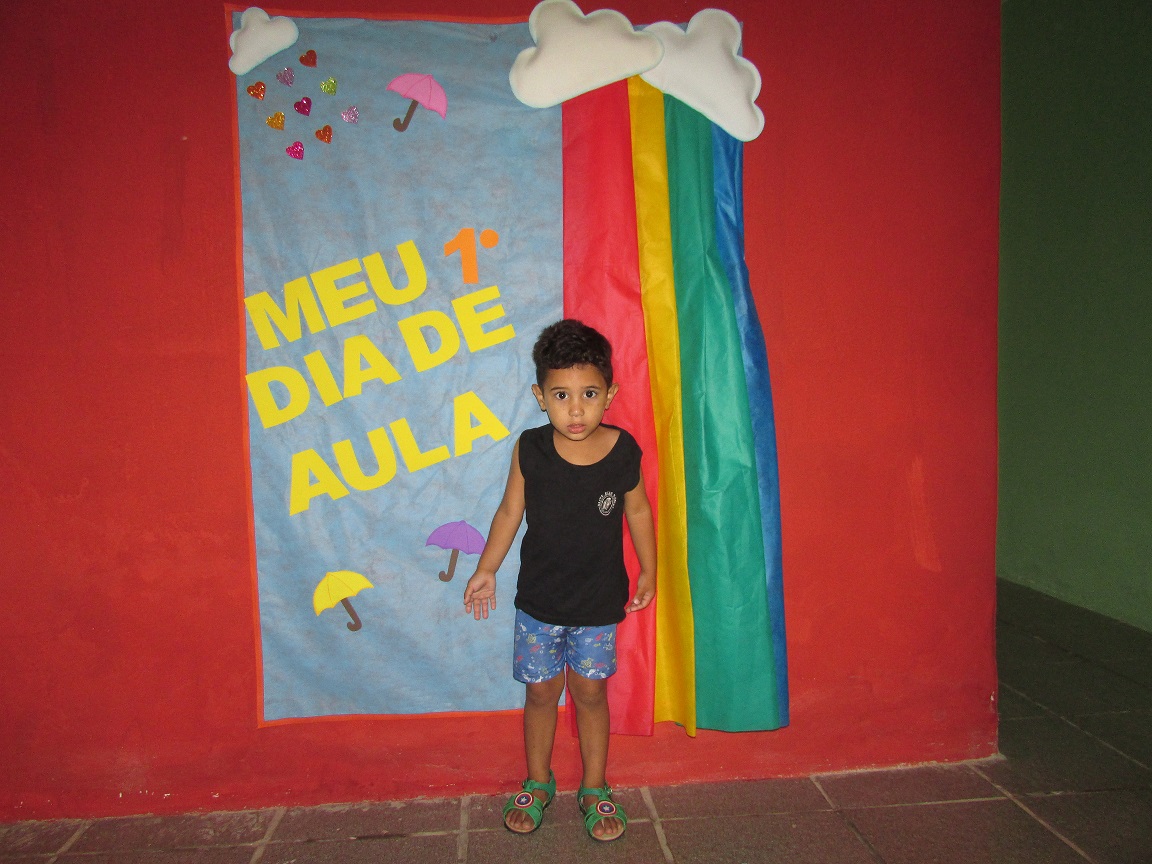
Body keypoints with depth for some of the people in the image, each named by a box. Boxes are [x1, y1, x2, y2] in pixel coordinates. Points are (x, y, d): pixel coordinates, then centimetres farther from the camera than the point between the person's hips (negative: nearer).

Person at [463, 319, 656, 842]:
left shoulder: (624, 451, -13)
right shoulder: (529, 450, -13)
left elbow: (637, 511, 2)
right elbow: (510, 512, -1)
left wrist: (648, 571, 8)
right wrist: (486, 571, 1)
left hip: (599, 602, 0)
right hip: (538, 599, 1)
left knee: (590, 692, 12)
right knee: (541, 692, 14)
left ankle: (595, 789, 34)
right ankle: (537, 784, 37)